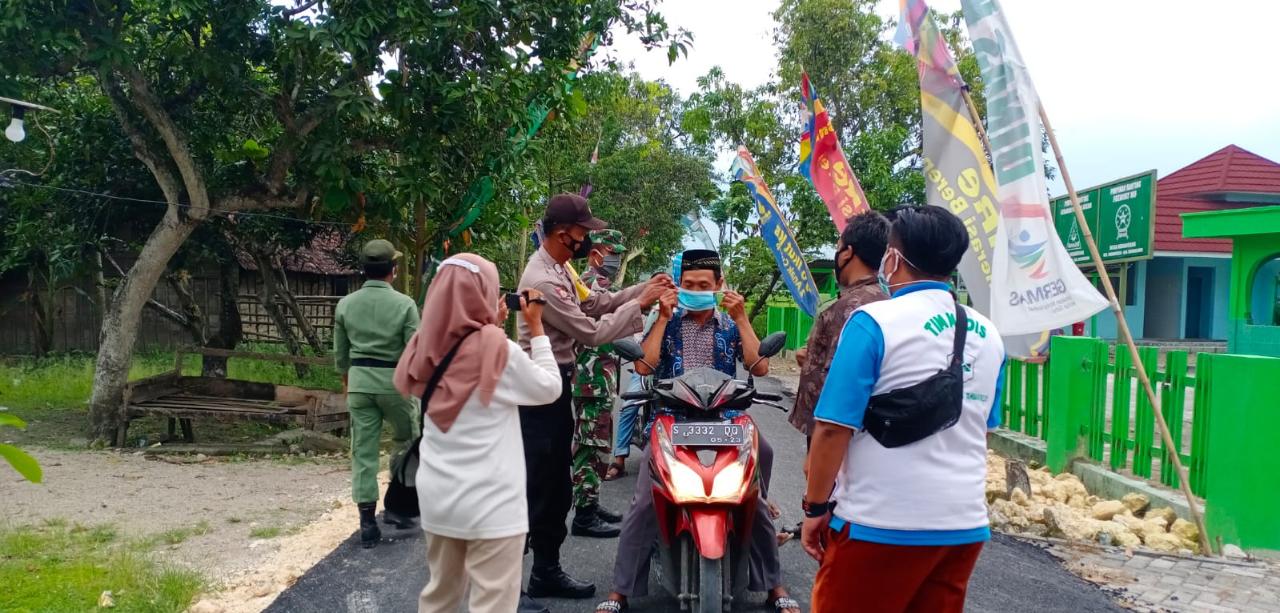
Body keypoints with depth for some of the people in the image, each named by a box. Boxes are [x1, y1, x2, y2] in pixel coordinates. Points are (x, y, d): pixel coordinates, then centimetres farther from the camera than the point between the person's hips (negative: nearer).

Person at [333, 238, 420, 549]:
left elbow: (340, 354, 9)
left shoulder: (345, 304, 2)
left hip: (359, 380, 3)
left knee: (363, 451, 6)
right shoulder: (404, 304, -9)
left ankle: (367, 522, 8)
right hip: (394, 380, -3)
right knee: (407, 442, 19)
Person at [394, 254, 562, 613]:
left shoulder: (429, 347, -1)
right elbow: (550, 388, -3)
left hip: (437, 498, 6)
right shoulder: (497, 349, -16)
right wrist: (536, 327, 3)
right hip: (490, 503, -6)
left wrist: (492, 326, 14)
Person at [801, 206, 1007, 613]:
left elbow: (834, 428, -15)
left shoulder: (874, 323, -12)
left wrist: (815, 507, -5)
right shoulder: (988, 337, 8)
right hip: (966, 524, 6)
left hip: (882, 523, -6)